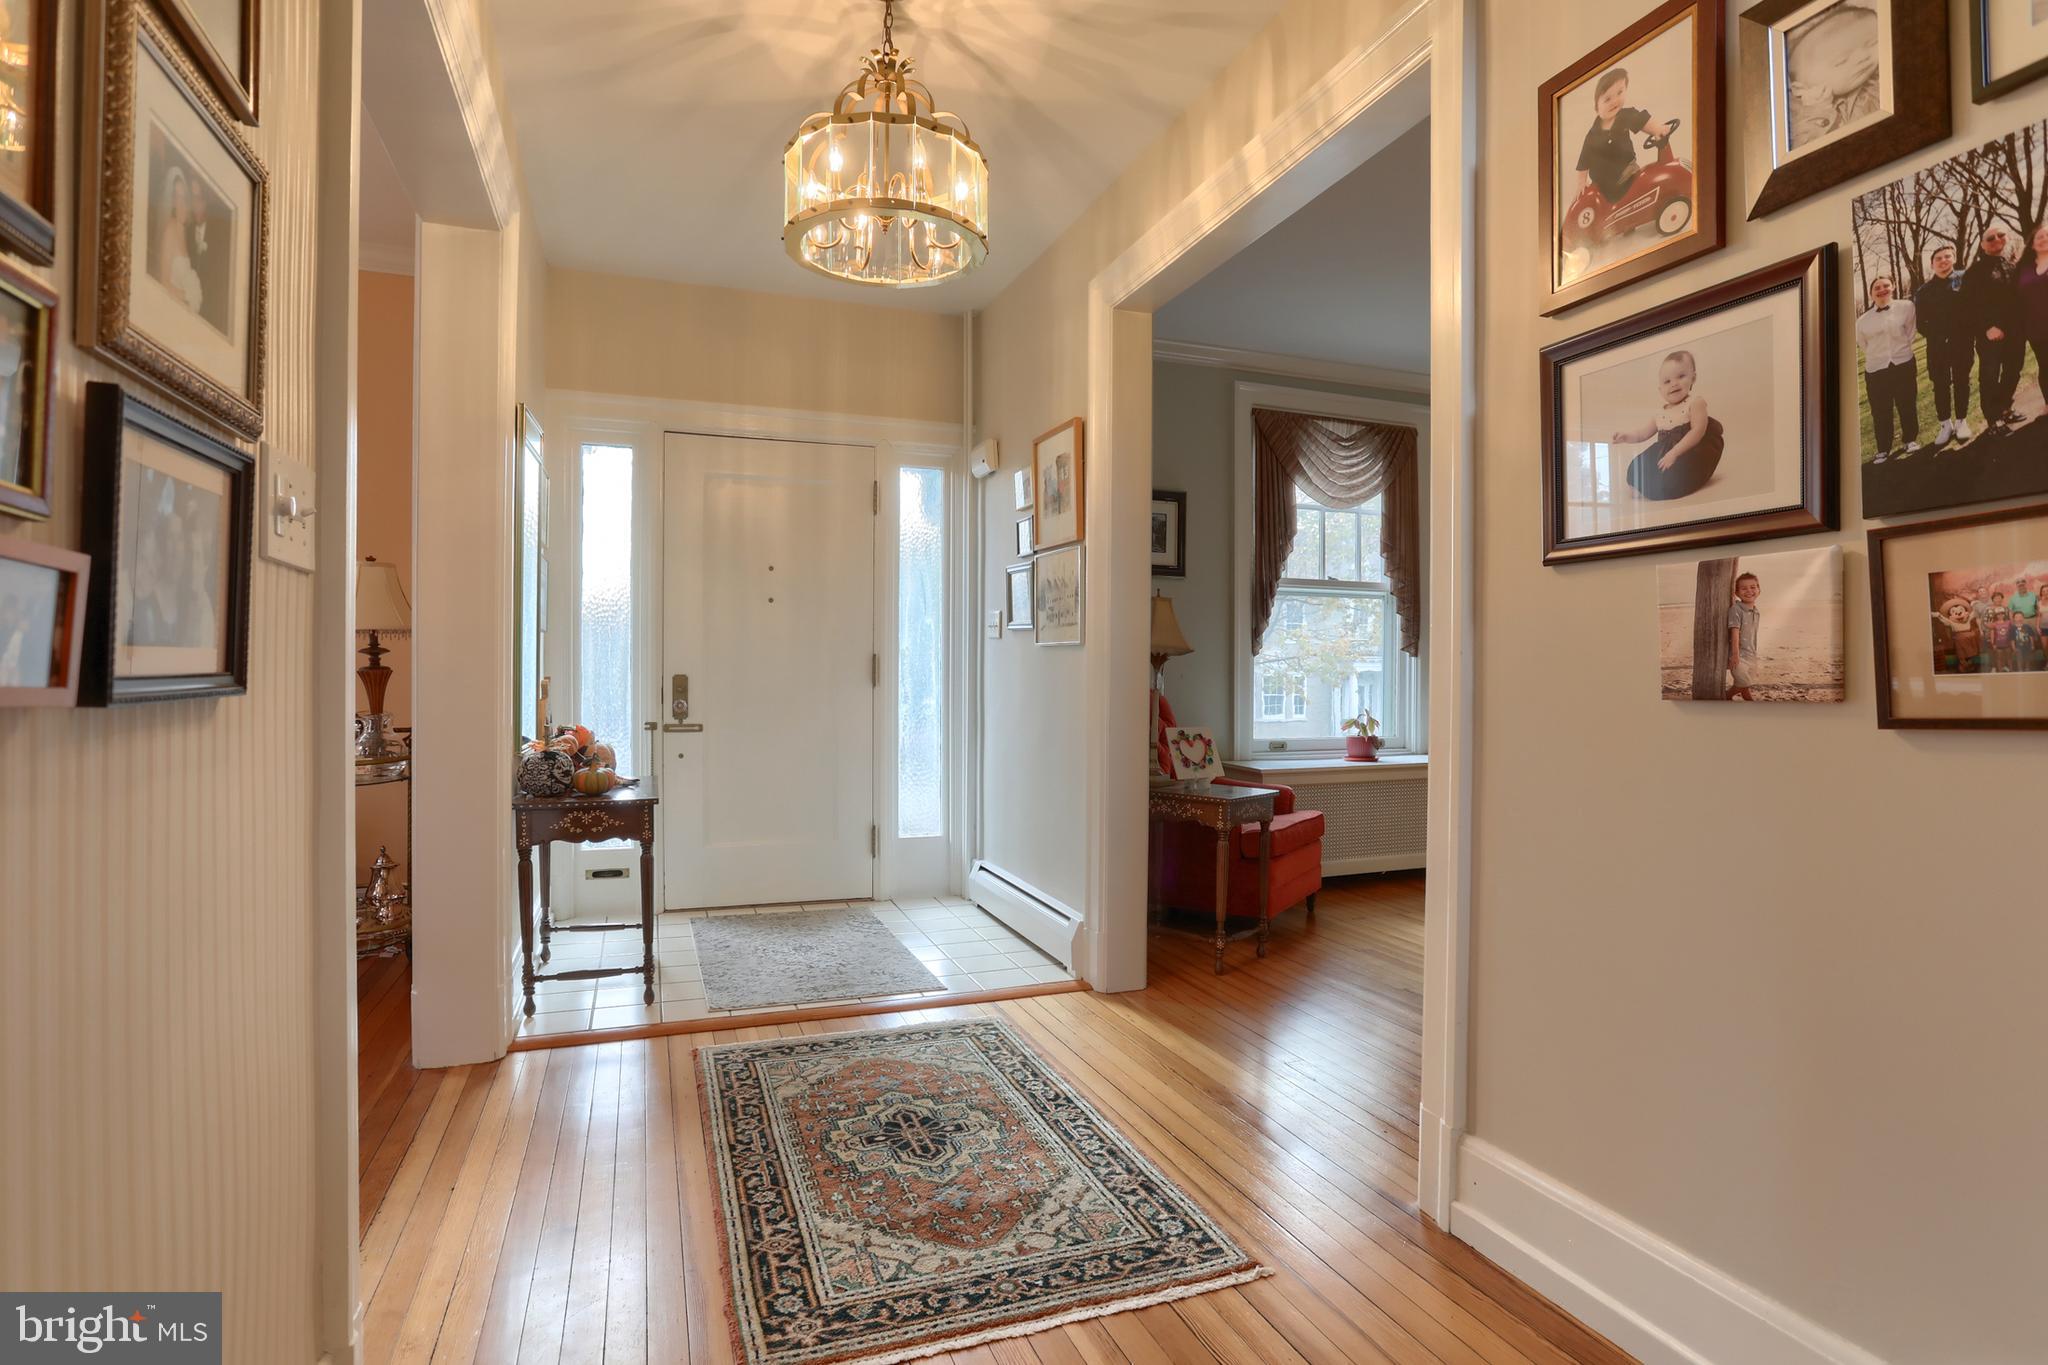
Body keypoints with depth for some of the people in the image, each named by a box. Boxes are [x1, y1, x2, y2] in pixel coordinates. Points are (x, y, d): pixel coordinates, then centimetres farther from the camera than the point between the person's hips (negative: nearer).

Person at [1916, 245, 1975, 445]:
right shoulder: (1923, 291, 6)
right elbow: (1920, 322, 7)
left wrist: (1966, 331, -8)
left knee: (1961, 381, 5)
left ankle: (1961, 421, 13)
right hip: (1936, 345, 1)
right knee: (1940, 385, 2)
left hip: (1961, 342, -1)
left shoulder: (1964, 280, 3)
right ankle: (1946, 424, 8)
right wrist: (1935, 336, -4)